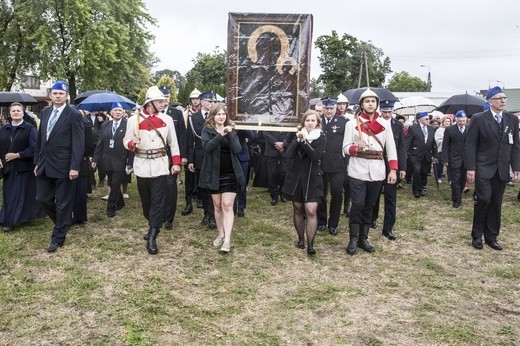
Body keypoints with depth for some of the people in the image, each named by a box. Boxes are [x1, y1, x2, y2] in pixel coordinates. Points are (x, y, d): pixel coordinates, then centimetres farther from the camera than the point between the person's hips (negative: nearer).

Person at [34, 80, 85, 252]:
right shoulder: (45, 112, 11)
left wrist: (75, 167, -19)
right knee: (43, 198, 12)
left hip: (63, 166, -6)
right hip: (45, 165, 7)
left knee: (63, 203, 4)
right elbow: (40, 138, 15)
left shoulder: (74, 115, -9)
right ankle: (63, 222, 34)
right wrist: (37, 162, 13)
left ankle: (58, 237, 15)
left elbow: (78, 143, -13)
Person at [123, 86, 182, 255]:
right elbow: (126, 141, 4)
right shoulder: (133, 120, -2)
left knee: (158, 201, -5)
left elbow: (173, 143, 6)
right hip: (142, 166, 1)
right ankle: (154, 226, 35)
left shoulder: (167, 119, 2)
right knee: (145, 200, 13)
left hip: (160, 165, -1)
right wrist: (132, 144, -19)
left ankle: (152, 237, -4)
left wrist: (176, 162, 0)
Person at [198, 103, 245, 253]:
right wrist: (220, 135, -27)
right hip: (214, 174, 0)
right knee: (218, 206, 10)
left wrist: (229, 134, -18)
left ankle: (227, 240, -9)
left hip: (231, 173, 0)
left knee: (227, 205, -7)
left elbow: (237, 150, -9)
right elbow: (207, 147, -19)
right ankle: (221, 234, 25)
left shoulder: (231, 130, 5)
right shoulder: (207, 130, 0)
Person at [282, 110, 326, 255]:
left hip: (312, 179, -3)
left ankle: (310, 244, -8)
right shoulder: (298, 135, 7)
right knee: (298, 210, 11)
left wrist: (304, 141, -23)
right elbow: (288, 154, -6)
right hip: (296, 177, 4)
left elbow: (316, 156, -18)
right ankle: (301, 239, 26)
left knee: (311, 211, -13)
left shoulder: (321, 137, -2)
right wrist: (297, 140, -19)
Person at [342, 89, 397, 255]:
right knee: (357, 205, -6)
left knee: (369, 206, 10)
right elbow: (346, 148, -1)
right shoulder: (352, 123, 0)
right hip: (358, 170, -3)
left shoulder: (385, 124, 6)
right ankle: (353, 239, 7)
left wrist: (393, 170, -4)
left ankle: (363, 238, 20)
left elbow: (391, 148, 5)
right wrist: (356, 148, -22)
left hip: (377, 171, 3)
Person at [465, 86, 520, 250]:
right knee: (484, 200, -11)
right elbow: (470, 145, -6)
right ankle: (477, 235, 6)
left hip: (502, 170, 4)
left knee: (496, 203, 8)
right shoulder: (478, 119, -5)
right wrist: (470, 168, -11)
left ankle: (491, 236, 19)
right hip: (483, 168, -4)